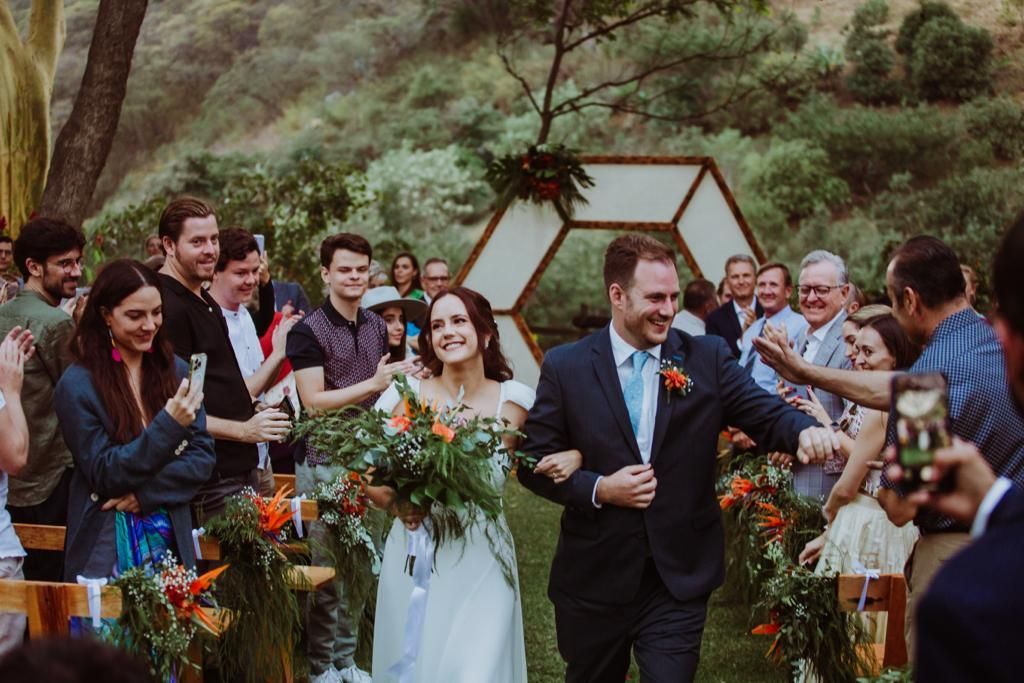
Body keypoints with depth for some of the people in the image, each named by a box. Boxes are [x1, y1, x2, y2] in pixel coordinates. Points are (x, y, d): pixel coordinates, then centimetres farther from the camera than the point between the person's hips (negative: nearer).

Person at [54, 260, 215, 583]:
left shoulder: (175, 371, 3)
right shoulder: (77, 386, -9)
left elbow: (203, 456, 1)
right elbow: (104, 475, -12)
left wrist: (147, 492, -15)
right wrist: (169, 424, -24)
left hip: (171, 541, 4)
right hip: (109, 549, -4)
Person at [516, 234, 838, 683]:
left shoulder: (707, 358, 0)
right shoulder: (565, 367, -3)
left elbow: (765, 413, -10)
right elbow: (534, 462, 0)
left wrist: (805, 431, -31)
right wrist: (598, 489, -15)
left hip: (679, 580, 0)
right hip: (593, 579, 1)